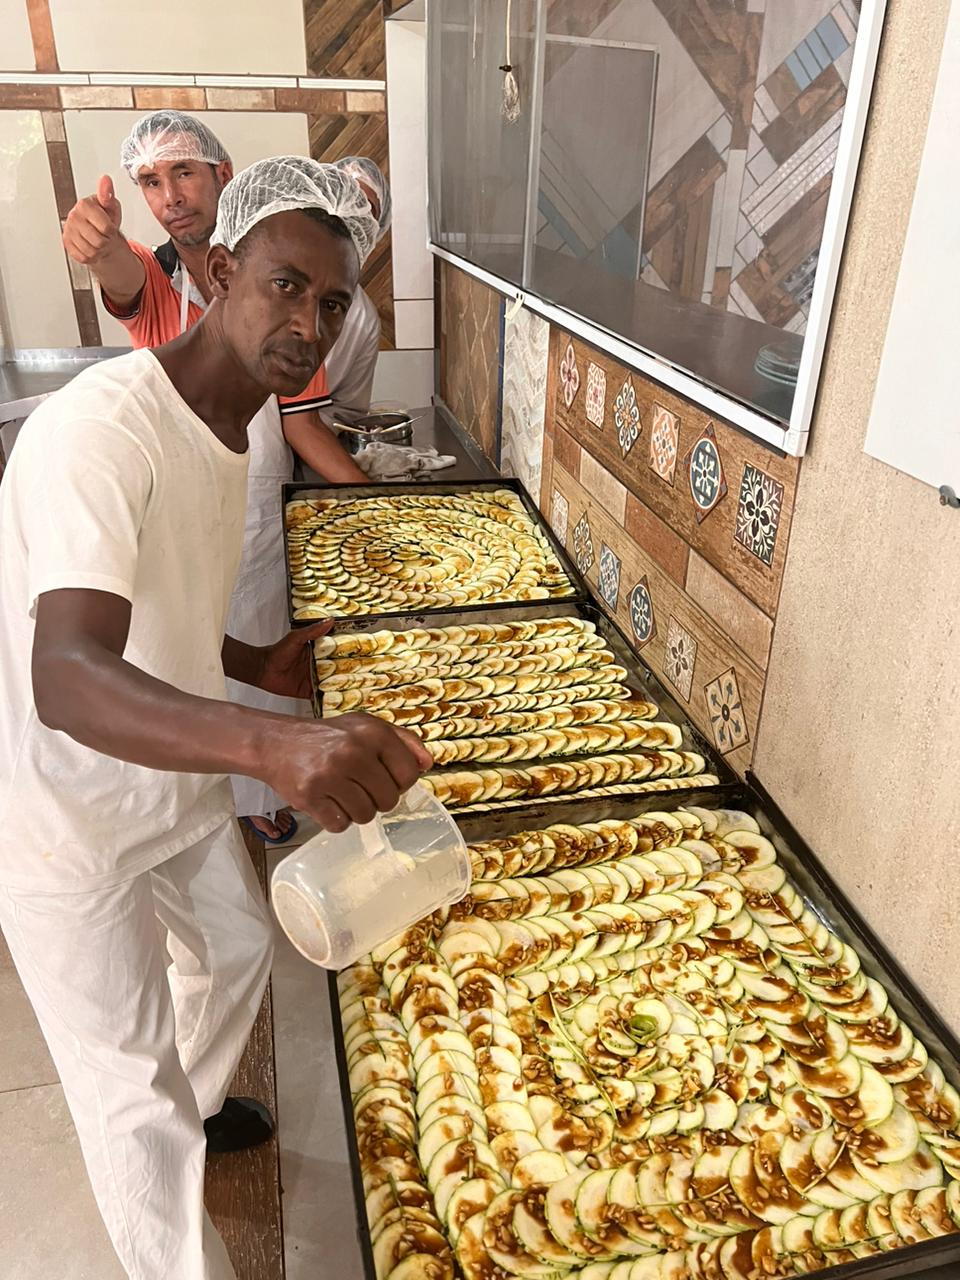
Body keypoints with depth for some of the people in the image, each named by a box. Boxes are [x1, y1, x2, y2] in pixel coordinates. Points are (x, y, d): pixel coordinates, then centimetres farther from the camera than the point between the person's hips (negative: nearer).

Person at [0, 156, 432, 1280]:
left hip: (176, 778, 9)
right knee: (132, 1088, 7)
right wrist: (272, 744, -61)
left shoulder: (234, 421, 0)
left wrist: (255, 669, -2)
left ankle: (196, 1106, 60)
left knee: (238, 944, 28)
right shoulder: (102, 425, -30)